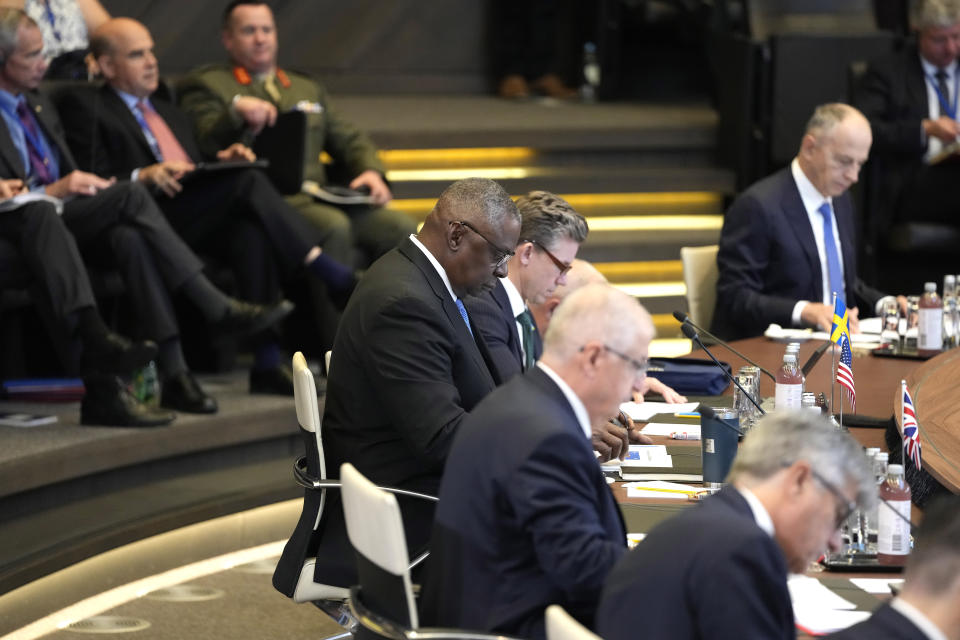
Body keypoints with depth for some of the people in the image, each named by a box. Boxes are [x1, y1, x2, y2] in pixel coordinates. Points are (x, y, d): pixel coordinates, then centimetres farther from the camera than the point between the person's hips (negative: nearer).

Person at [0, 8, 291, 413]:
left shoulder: (38, 106, 23)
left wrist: (85, 185, 3)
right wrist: (53, 191, -19)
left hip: (68, 218, 7)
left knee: (129, 237, -29)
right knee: (130, 196, -27)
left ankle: (173, 372, -37)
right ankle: (218, 310, -29)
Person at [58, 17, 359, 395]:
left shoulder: (170, 113, 36)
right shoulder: (84, 106, 12)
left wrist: (221, 162, 10)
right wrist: (141, 177, -18)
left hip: (205, 221, 6)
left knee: (251, 231, -31)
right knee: (248, 181, -28)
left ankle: (268, 363, -37)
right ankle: (336, 278, -30)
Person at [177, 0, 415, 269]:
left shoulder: (309, 88, 31)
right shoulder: (206, 85, 13)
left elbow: (350, 139, 26)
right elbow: (204, 147, -2)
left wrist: (371, 171, 4)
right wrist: (236, 111, -21)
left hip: (317, 199, 6)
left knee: (399, 226, -21)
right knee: (334, 226, -36)